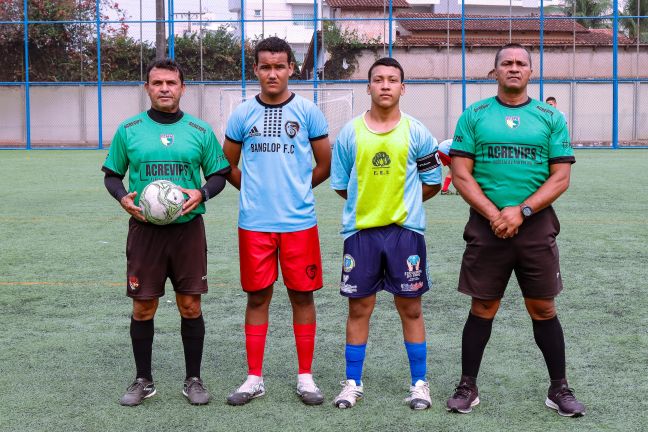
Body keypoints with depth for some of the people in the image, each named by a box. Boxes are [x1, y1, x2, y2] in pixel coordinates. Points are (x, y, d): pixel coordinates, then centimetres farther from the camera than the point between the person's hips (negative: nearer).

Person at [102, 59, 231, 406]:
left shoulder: (200, 130, 4)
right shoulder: (129, 129, 4)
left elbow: (218, 174, 9)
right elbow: (112, 174, 10)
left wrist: (201, 194, -12)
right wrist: (123, 198, -10)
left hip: (188, 228, 0)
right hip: (144, 229, 0)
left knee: (190, 305, 3)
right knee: (143, 308, 5)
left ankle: (193, 380, 18)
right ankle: (143, 381, 21)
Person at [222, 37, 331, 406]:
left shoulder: (308, 111, 1)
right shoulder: (243, 114, 5)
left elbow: (325, 165, 7)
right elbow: (228, 166, 15)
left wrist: (296, 188, 11)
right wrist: (257, 189, 10)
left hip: (299, 221, -1)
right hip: (254, 223, 1)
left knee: (302, 295, 4)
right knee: (257, 297, 6)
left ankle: (305, 376, 15)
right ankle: (255, 378, 16)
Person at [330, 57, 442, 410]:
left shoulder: (416, 132, 1)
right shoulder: (350, 132, 3)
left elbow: (432, 180, 7)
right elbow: (340, 183, 10)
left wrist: (402, 202, 5)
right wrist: (369, 200, 7)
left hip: (406, 230, -1)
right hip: (360, 230, 1)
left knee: (410, 307, 5)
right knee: (359, 308, 7)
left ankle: (419, 383, 17)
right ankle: (353, 383, 18)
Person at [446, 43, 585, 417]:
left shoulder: (551, 118, 5)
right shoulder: (473, 116, 4)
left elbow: (560, 178, -1)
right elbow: (461, 175, -1)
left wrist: (521, 211, -13)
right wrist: (494, 214, -12)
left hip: (536, 225, 1)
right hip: (487, 225, 0)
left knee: (543, 309, 6)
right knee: (483, 309, 6)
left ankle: (560, 389, 18)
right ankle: (468, 387, 18)